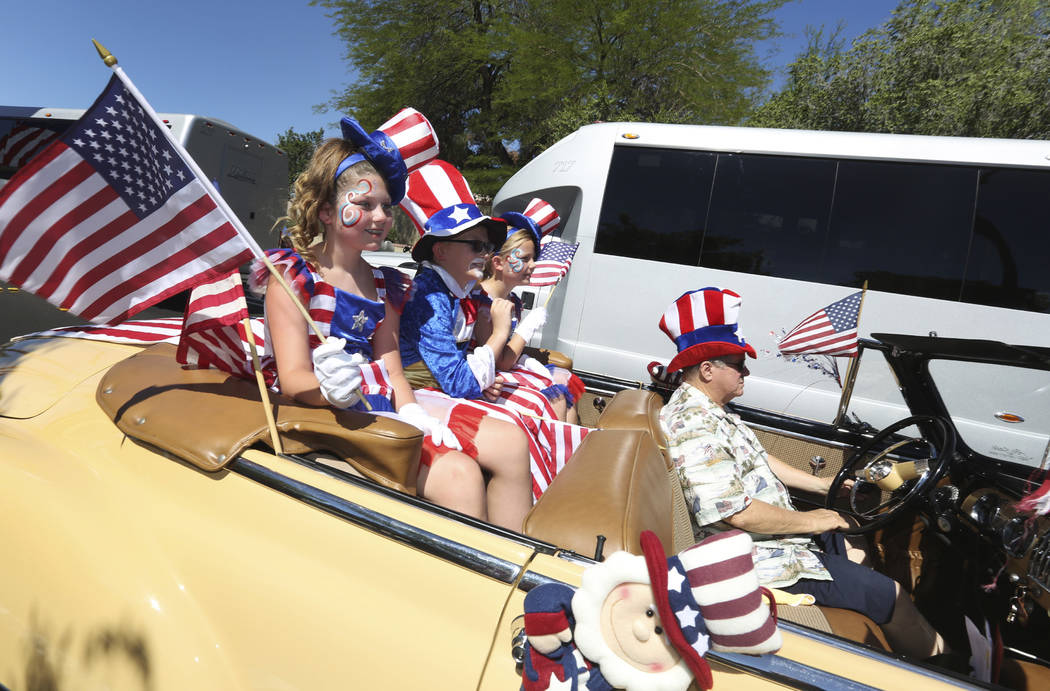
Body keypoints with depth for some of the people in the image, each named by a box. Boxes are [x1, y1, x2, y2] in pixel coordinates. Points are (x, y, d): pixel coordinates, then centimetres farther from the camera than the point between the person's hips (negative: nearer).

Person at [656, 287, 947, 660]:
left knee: (857, 553, 23)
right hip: (760, 557, -10)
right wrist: (810, 520, -17)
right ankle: (937, 656, 28)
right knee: (890, 595, 2)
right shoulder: (692, 428, -29)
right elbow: (736, 513, -30)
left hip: (782, 531, 10)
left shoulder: (710, 410, 6)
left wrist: (823, 484, 16)